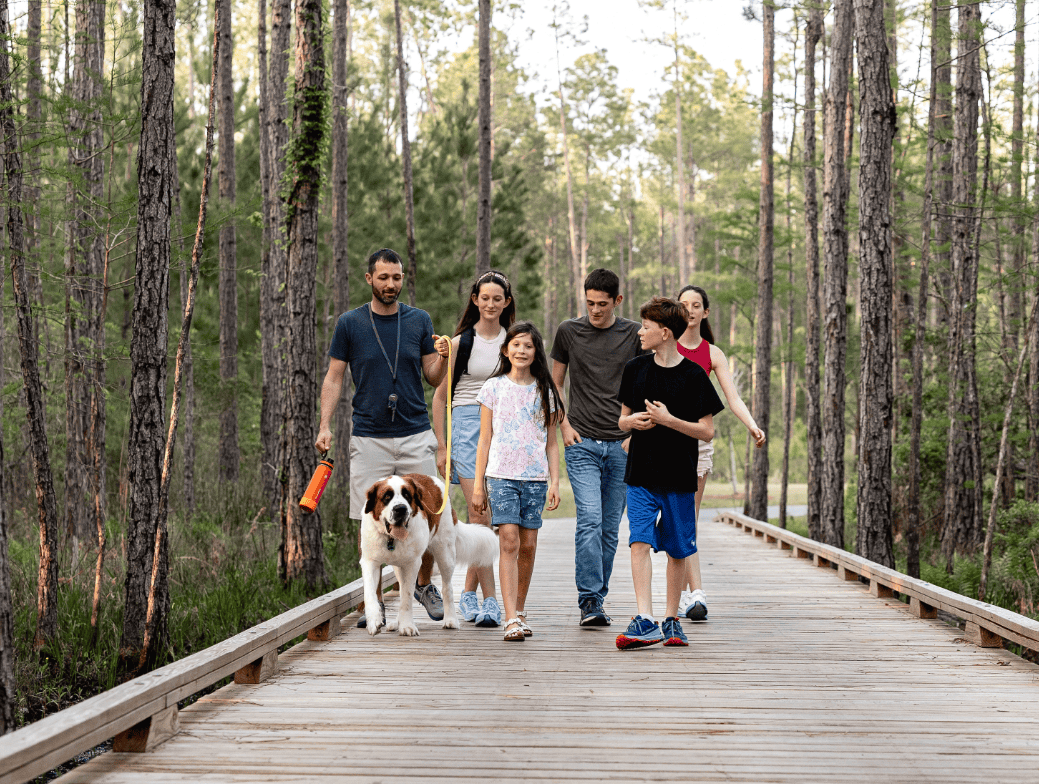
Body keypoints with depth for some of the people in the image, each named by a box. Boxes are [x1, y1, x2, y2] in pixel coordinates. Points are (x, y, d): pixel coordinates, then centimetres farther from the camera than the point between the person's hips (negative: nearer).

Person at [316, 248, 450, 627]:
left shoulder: (420, 321, 8)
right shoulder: (350, 323, 3)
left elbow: (433, 378, 11)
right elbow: (334, 378, 6)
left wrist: (441, 358, -11)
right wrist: (325, 426, -5)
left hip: (416, 435, 1)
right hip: (368, 437, -1)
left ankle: (424, 584, 23)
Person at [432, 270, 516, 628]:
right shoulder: (460, 343, 4)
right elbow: (440, 397, 7)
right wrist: (441, 446, 1)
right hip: (467, 426, -2)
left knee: (482, 515, 2)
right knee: (479, 513, -13)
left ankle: (468, 595, 14)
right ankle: (489, 600, -12)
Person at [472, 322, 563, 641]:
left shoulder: (544, 391, 10)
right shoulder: (494, 387, 5)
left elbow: (551, 442, 12)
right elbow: (485, 440, 6)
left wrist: (554, 481, 3)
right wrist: (478, 484, 3)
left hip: (536, 477, 2)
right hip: (501, 475, -2)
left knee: (528, 545, 3)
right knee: (509, 542, -13)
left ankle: (519, 612, 19)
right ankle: (512, 621, -17)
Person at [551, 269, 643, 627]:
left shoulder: (633, 334, 5)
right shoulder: (569, 331, 5)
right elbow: (555, 384, 14)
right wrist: (563, 424, 2)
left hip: (621, 445, 2)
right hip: (582, 443, -2)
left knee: (610, 529, 6)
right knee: (590, 520, -15)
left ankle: (597, 600, 16)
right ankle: (589, 602, -16)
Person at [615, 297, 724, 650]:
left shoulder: (693, 375, -6)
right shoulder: (635, 370, 6)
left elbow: (707, 431, -6)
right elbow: (623, 419, 15)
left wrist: (668, 420, -17)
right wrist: (633, 421, -8)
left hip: (680, 477, -2)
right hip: (641, 474, 2)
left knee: (677, 550, 7)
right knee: (640, 542, -13)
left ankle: (671, 620, 20)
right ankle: (645, 621, -18)